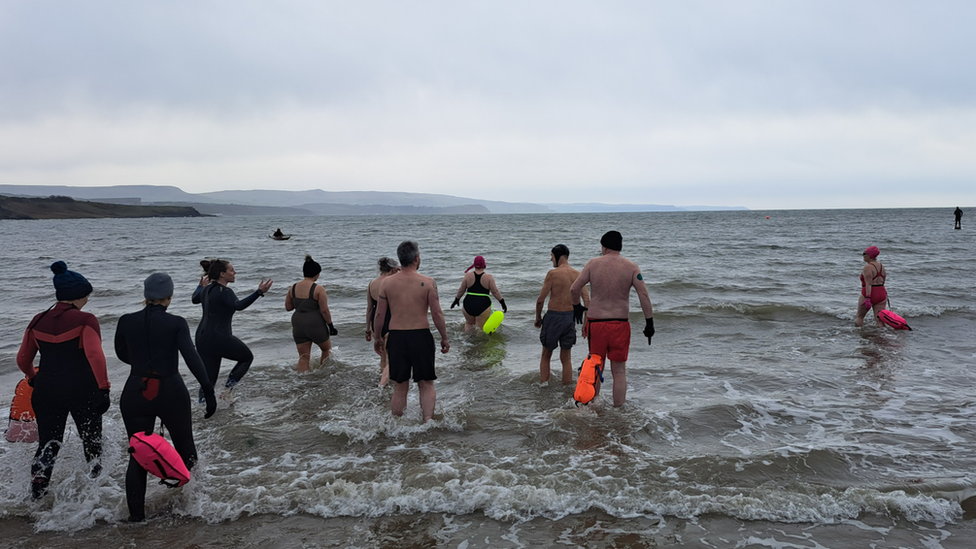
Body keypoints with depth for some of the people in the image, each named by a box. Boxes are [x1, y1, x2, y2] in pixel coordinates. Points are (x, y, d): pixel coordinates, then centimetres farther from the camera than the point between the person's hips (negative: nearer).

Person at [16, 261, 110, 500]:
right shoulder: (86, 320, -11)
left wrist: (33, 378, 33)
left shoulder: (38, 321, 6)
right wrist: (104, 387, -18)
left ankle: (37, 494, 8)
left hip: (46, 391, 4)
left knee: (47, 444, 14)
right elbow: (95, 355, -22)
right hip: (82, 390, -4)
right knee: (91, 441, 15)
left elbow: (23, 359, 15)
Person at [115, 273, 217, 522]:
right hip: (171, 392, -2)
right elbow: (191, 357, -18)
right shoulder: (176, 323, -9)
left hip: (135, 394, 3)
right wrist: (209, 390, -19)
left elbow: (122, 354, 15)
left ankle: (136, 514, 10)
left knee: (137, 455, 11)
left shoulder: (126, 322, 0)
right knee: (185, 448, 17)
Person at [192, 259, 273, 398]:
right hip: (219, 338, -8)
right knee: (247, 357, 15)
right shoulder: (225, 292, -16)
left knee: (209, 378, 13)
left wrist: (201, 286, 50)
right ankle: (228, 388, 2)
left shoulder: (207, 289, 9)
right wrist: (259, 292, -43)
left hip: (202, 338, 8)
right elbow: (238, 305, -36)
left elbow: (195, 299, 31)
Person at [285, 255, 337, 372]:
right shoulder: (318, 289, -14)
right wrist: (331, 326, -5)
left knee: (303, 357, 9)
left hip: (298, 324, 5)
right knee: (327, 349, 20)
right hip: (315, 325, -5)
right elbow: (324, 311, -15)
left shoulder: (293, 288, 1)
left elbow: (288, 307, 9)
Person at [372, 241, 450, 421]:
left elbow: (379, 314, 3)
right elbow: (437, 314, -6)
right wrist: (444, 338, 6)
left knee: (400, 386, 13)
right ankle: (427, 421, -2)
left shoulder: (387, 283, -1)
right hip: (421, 336, -2)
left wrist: (377, 338, 16)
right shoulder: (427, 283, -7)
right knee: (426, 384, 11)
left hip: (396, 337, 2)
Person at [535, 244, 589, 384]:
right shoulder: (577, 274, 1)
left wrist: (538, 318, 3)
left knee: (546, 357, 14)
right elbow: (587, 300, -3)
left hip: (553, 317, -4)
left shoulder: (553, 274, -14)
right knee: (566, 358, 15)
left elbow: (540, 300, -13)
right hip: (570, 317, 4)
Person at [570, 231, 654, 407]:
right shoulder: (631, 267, -2)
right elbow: (644, 295, -8)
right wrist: (649, 322, -2)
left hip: (596, 322, 1)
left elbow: (574, 289, -1)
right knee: (619, 371, 9)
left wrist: (576, 306, 18)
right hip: (620, 323, 0)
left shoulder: (593, 264, -2)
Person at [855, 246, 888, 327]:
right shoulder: (882, 266, 12)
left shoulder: (868, 268, -13)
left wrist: (867, 298, -27)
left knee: (860, 317, 10)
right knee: (879, 319, 3)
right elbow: (882, 283, 17)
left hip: (868, 294, -7)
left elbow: (868, 284, -22)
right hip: (882, 294, 7)